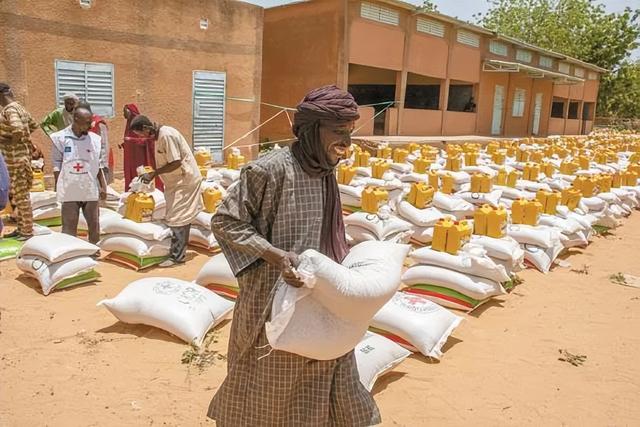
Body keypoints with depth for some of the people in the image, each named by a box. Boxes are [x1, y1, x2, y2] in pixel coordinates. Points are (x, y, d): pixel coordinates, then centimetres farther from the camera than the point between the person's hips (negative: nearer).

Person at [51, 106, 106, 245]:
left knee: (94, 226, 10)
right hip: (69, 191, -2)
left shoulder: (94, 139, 2)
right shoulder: (60, 138, -4)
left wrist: (103, 187, 3)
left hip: (91, 191, 2)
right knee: (69, 228, 4)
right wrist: (58, 188, -4)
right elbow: (57, 166, -1)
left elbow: (99, 166, 7)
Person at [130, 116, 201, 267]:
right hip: (177, 181, 10)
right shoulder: (157, 137, 8)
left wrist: (153, 174, -20)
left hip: (184, 180, -10)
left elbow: (176, 163, -25)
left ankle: (176, 256, 0)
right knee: (182, 218, 14)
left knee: (177, 219, -7)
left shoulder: (166, 135, -22)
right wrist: (153, 174, 4)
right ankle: (178, 253, 22)